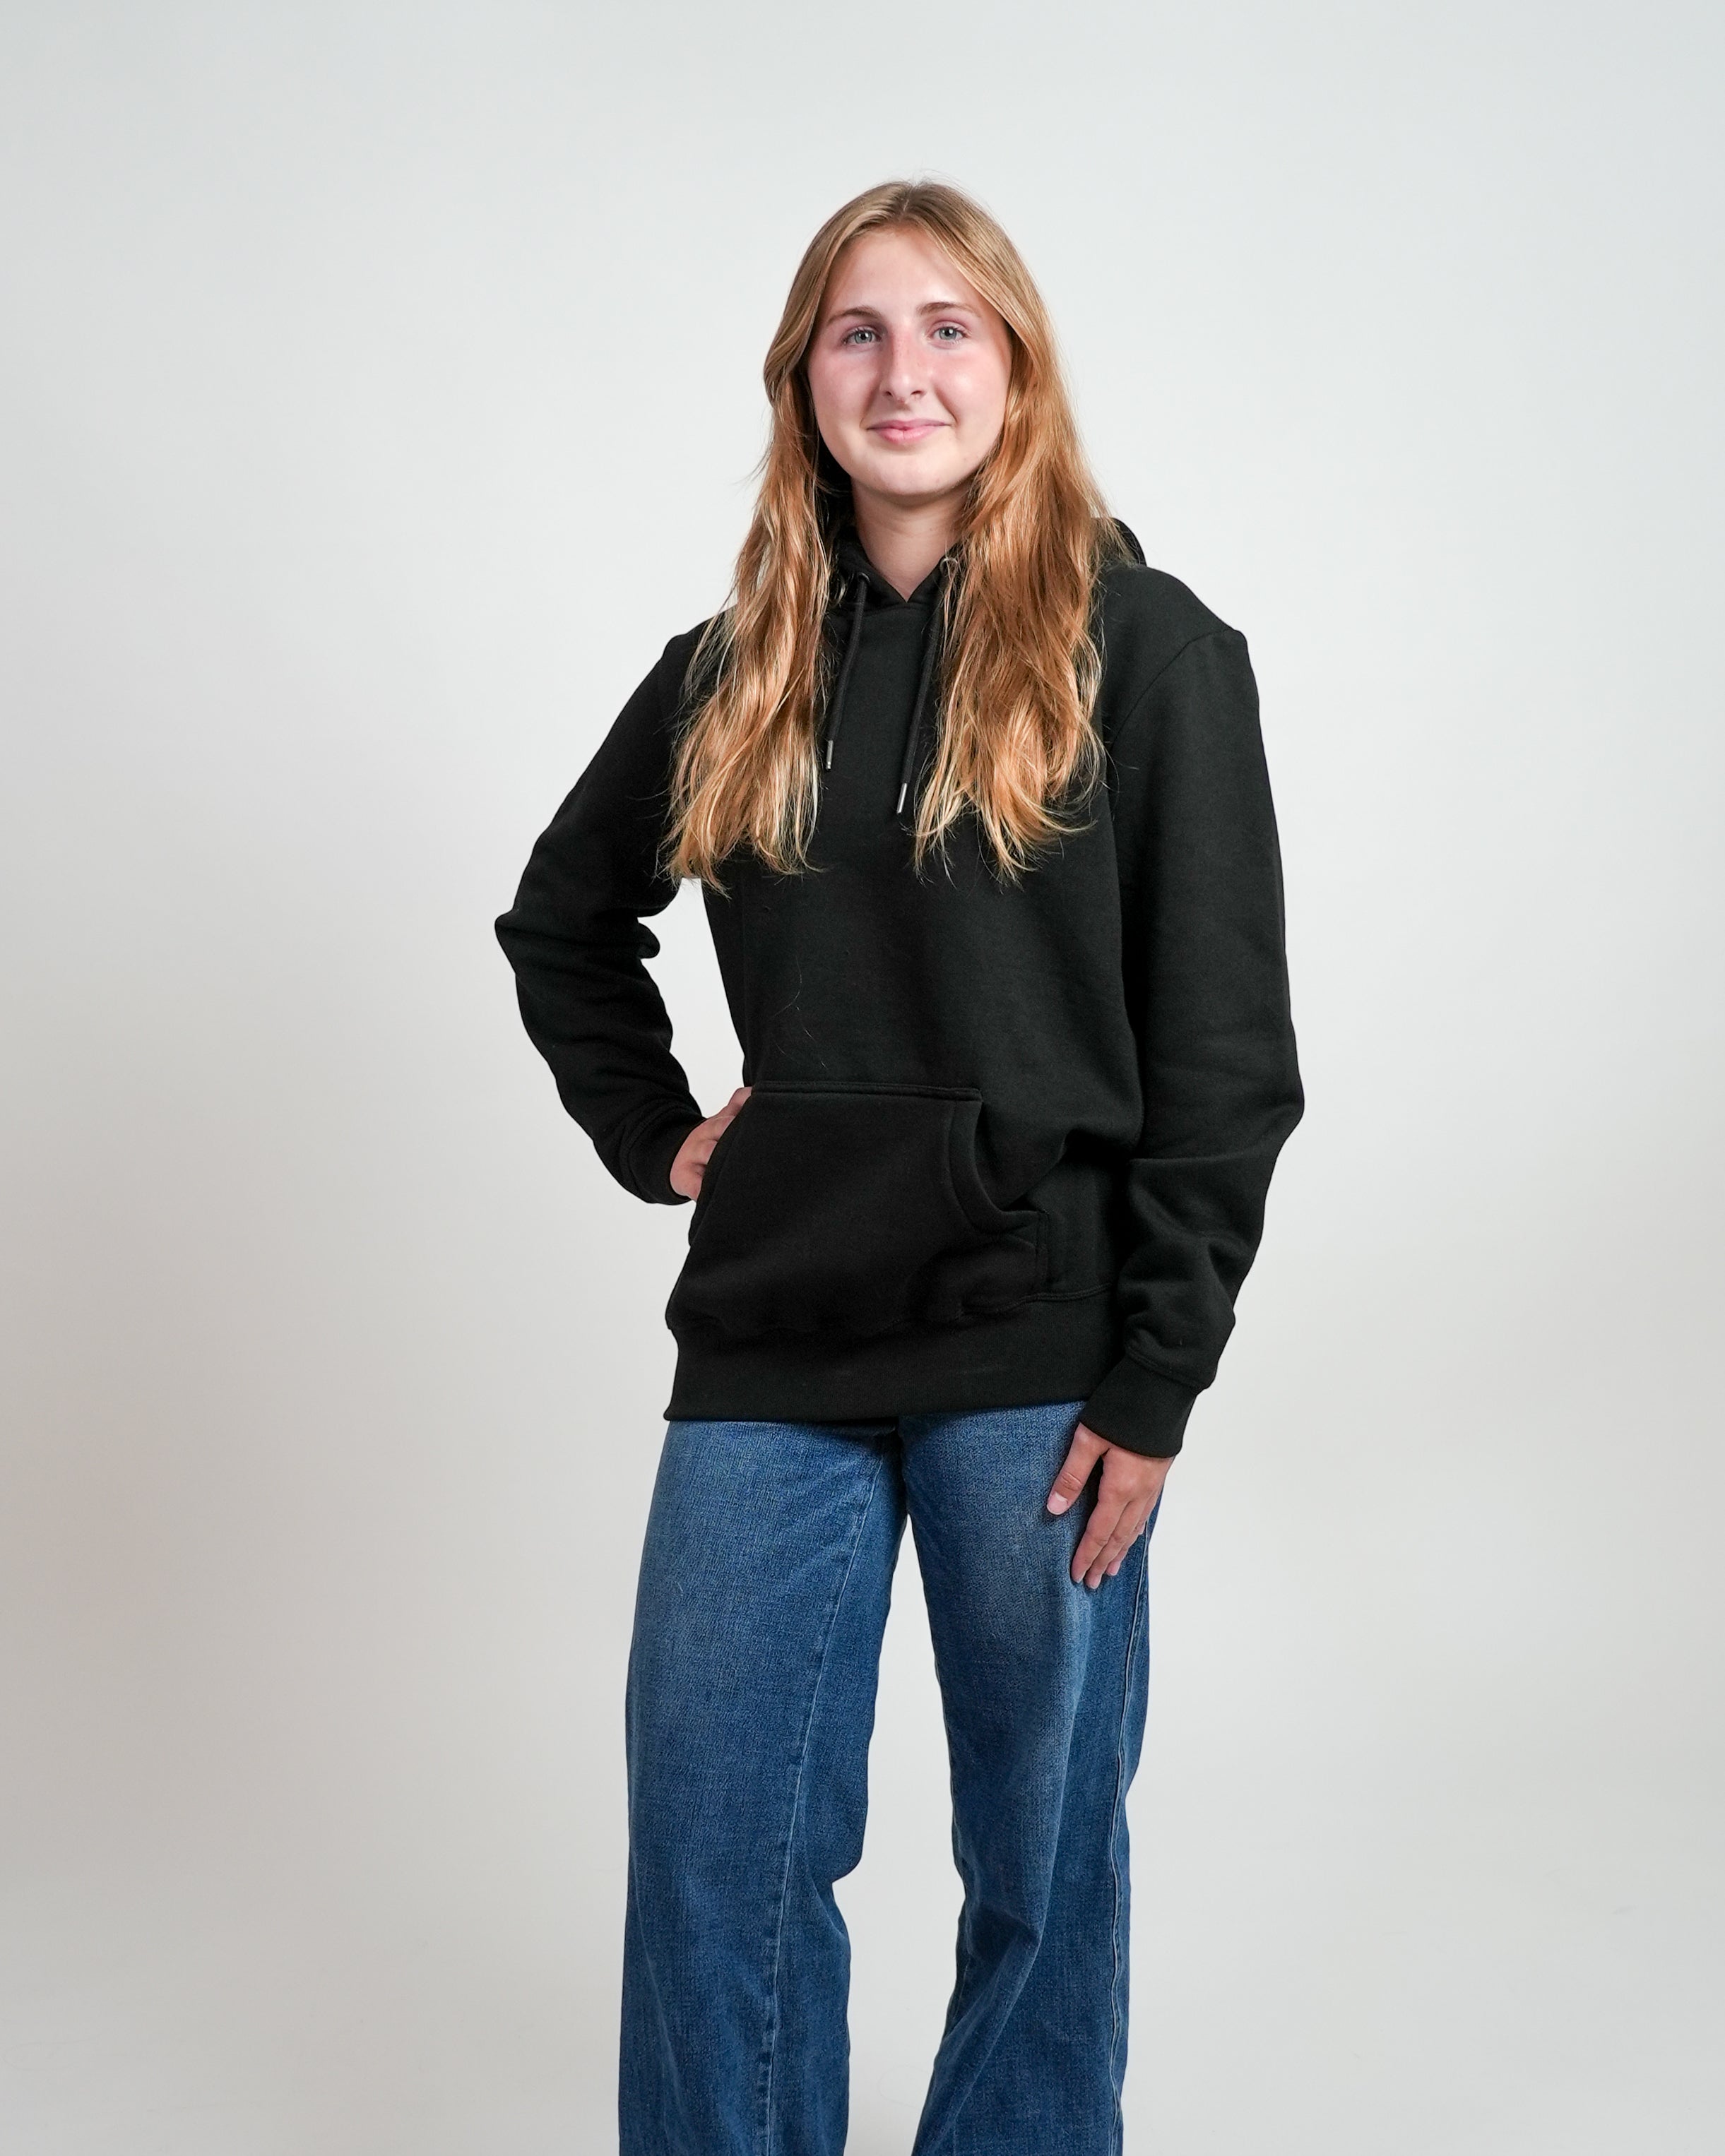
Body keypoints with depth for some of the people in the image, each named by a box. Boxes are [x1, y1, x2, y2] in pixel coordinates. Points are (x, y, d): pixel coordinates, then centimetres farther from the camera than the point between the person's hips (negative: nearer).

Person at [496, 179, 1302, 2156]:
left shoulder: (1147, 650, -3)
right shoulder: (734, 672, 10)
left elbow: (1224, 1052, -6)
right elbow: (558, 920, 25)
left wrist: (1156, 1384, -10)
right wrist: (651, 1129, 11)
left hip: (1037, 1347, -3)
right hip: (772, 1336, 4)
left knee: (1041, 1850, 10)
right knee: (711, 1848, 6)